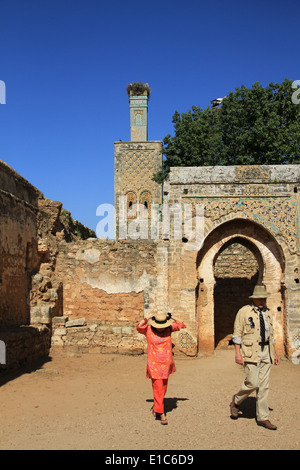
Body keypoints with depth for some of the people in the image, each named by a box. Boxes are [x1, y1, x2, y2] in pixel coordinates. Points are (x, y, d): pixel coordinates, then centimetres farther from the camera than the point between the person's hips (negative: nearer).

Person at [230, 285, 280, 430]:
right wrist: (237, 353, -12)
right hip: (251, 351, -6)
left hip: (266, 352, 6)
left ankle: (262, 418, 15)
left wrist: (275, 353, 16)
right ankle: (236, 401, 18)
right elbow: (237, 333, -6)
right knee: (252, 383, -10)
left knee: (264, 385, 6)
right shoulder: (244, 311, -4)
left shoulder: (267, 313, 14)